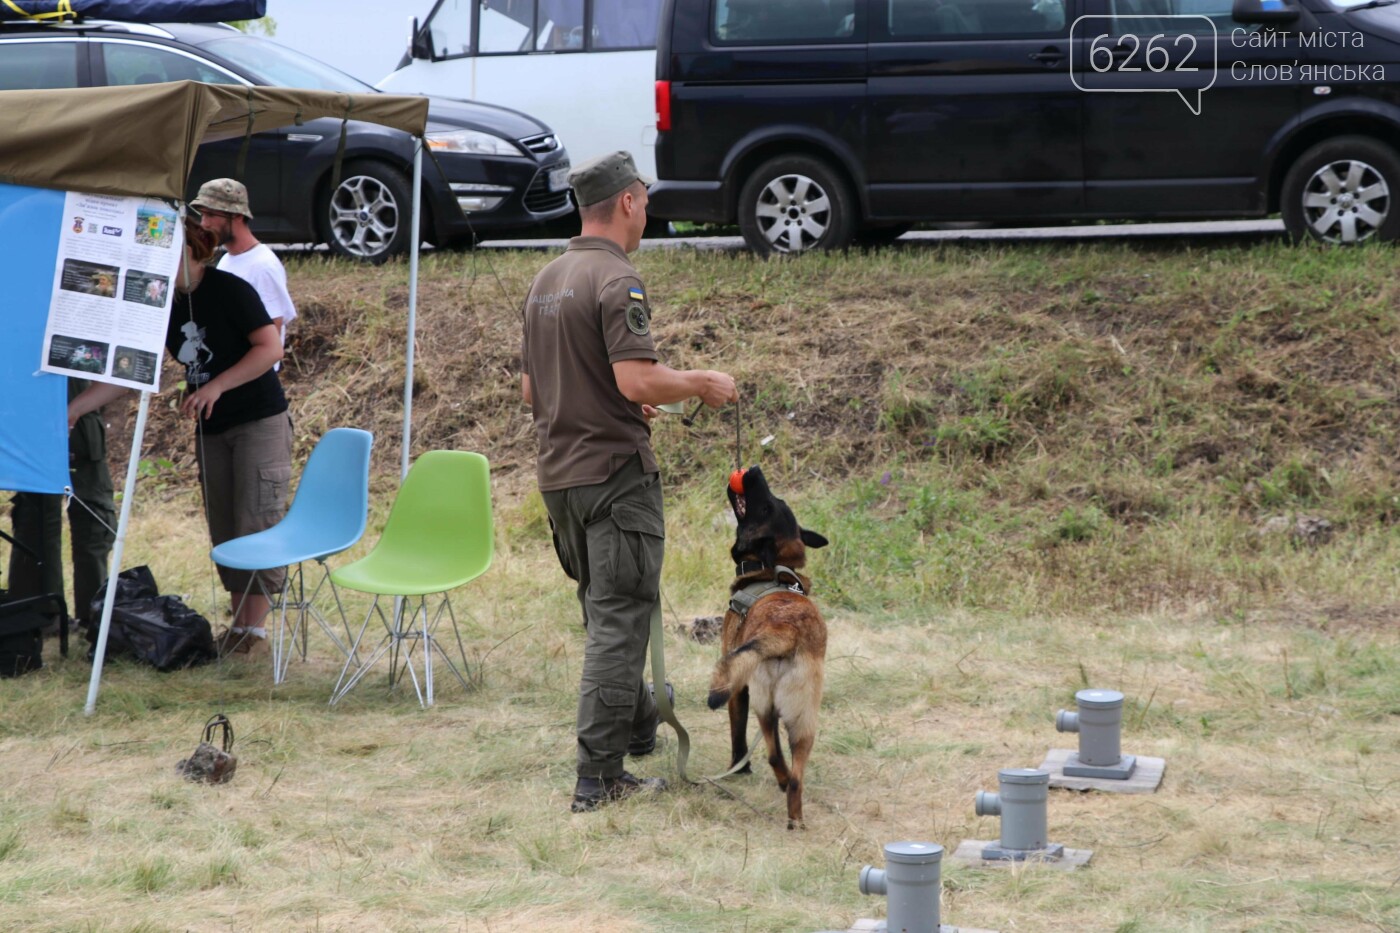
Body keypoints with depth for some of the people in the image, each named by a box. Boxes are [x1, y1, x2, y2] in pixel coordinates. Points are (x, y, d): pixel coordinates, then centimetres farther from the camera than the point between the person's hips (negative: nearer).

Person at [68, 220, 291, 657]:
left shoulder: (228, 290, -13)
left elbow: (271, 347, -15)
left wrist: (216, 386, -22)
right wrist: (73, 408, -1)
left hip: (260, 423, -7)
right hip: (211, 431, 7)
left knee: (257, 524, -8)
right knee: (224, 532, 7)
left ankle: (256, 630, -7)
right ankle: (238, 624, 13)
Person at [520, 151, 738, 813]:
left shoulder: (545, 281, 12)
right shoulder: (616, 280, -15)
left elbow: (530, 389, 18)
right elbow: (639, 379, -25)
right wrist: (701, 384, -8)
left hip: (559, 472, 9)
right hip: (614, 471, -9)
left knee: (606, 609, 22)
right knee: (618, 620, -4)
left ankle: (638, 725, 39)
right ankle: (599, 776, -5)